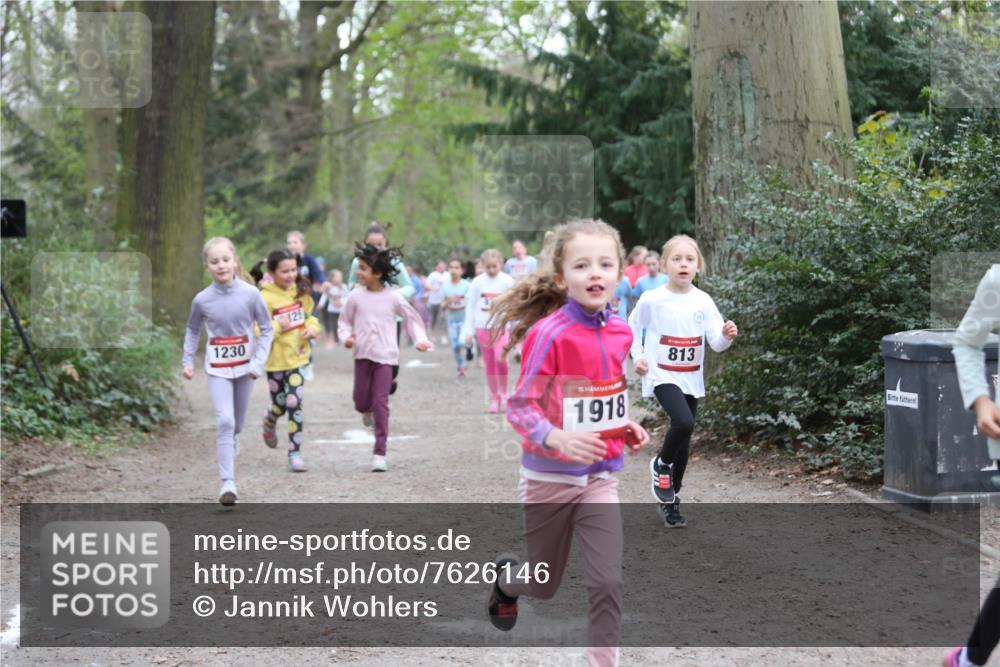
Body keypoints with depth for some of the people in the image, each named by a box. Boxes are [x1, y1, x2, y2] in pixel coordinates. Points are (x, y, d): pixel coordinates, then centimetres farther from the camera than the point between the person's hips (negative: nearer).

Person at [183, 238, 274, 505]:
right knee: (224, 420, -15)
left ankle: (231, 439, 53)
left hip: (244, 366, 1)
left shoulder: (250, 293, -11)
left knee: (238, 422, 16)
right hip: (217, 369, -1)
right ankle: (227, 483, -16)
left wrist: (258, 363, -11)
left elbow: (267, 329, -3)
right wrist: (188, 360, 3)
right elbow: (192, 330, 10)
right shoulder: (202, 299, -8)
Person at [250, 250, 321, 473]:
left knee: (294, 404, -5)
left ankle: (295, 452, 2)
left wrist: (312, 328, -4)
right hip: (276, 360, -3)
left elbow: (310, 316, 15)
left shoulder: (300, 292, 0)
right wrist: (276, 327, -29)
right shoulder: (265, 298, -16)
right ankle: (269, 425, 48)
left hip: (298, 356, 3)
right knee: (280, 403, 13)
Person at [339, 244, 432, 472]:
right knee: (361, 401, 4)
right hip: (363, 355, 2)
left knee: (381, 403, -6)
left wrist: (420, 339, -7)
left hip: (385, 356, -2)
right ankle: (367, 411, 44)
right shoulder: (356, 296, -1)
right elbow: (345, 321, 9)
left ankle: (380, 453, -2)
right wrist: (346, 336, -10)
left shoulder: (393, 297, -4)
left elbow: (411, 318, 6)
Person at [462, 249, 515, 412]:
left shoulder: (507, 281, -3)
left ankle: (503, 393, 0)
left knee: (500, 358, -21)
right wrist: (468, 331, 4)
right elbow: (470, 306, 7)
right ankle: (494, 399, 15)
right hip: (483, 327, 2)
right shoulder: (477, 282, 2)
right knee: (489, 364, 5)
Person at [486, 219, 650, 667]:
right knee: (543, 585, 15)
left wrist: (627, 428, 1)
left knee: (607, 582, -8)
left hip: (600, 475, 4)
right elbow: (520, 408, -19)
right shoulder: (550, 333, -20)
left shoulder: (619, 332, -2)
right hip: (550, 476, -4)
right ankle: (506, 577, 50)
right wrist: (558, 440, -36)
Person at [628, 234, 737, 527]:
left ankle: (670, 501, 25)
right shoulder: (651, 300, -10)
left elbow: (717, 343, -7)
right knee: (683, 422, -28)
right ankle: (661, 465, 2)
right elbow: (633, 327, 8)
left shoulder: (703, 301, -3)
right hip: (662, 375, -4)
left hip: (692, 379, 4)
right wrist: (637, 357, -2)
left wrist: (727, 336, -28)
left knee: (684, 442, 10)